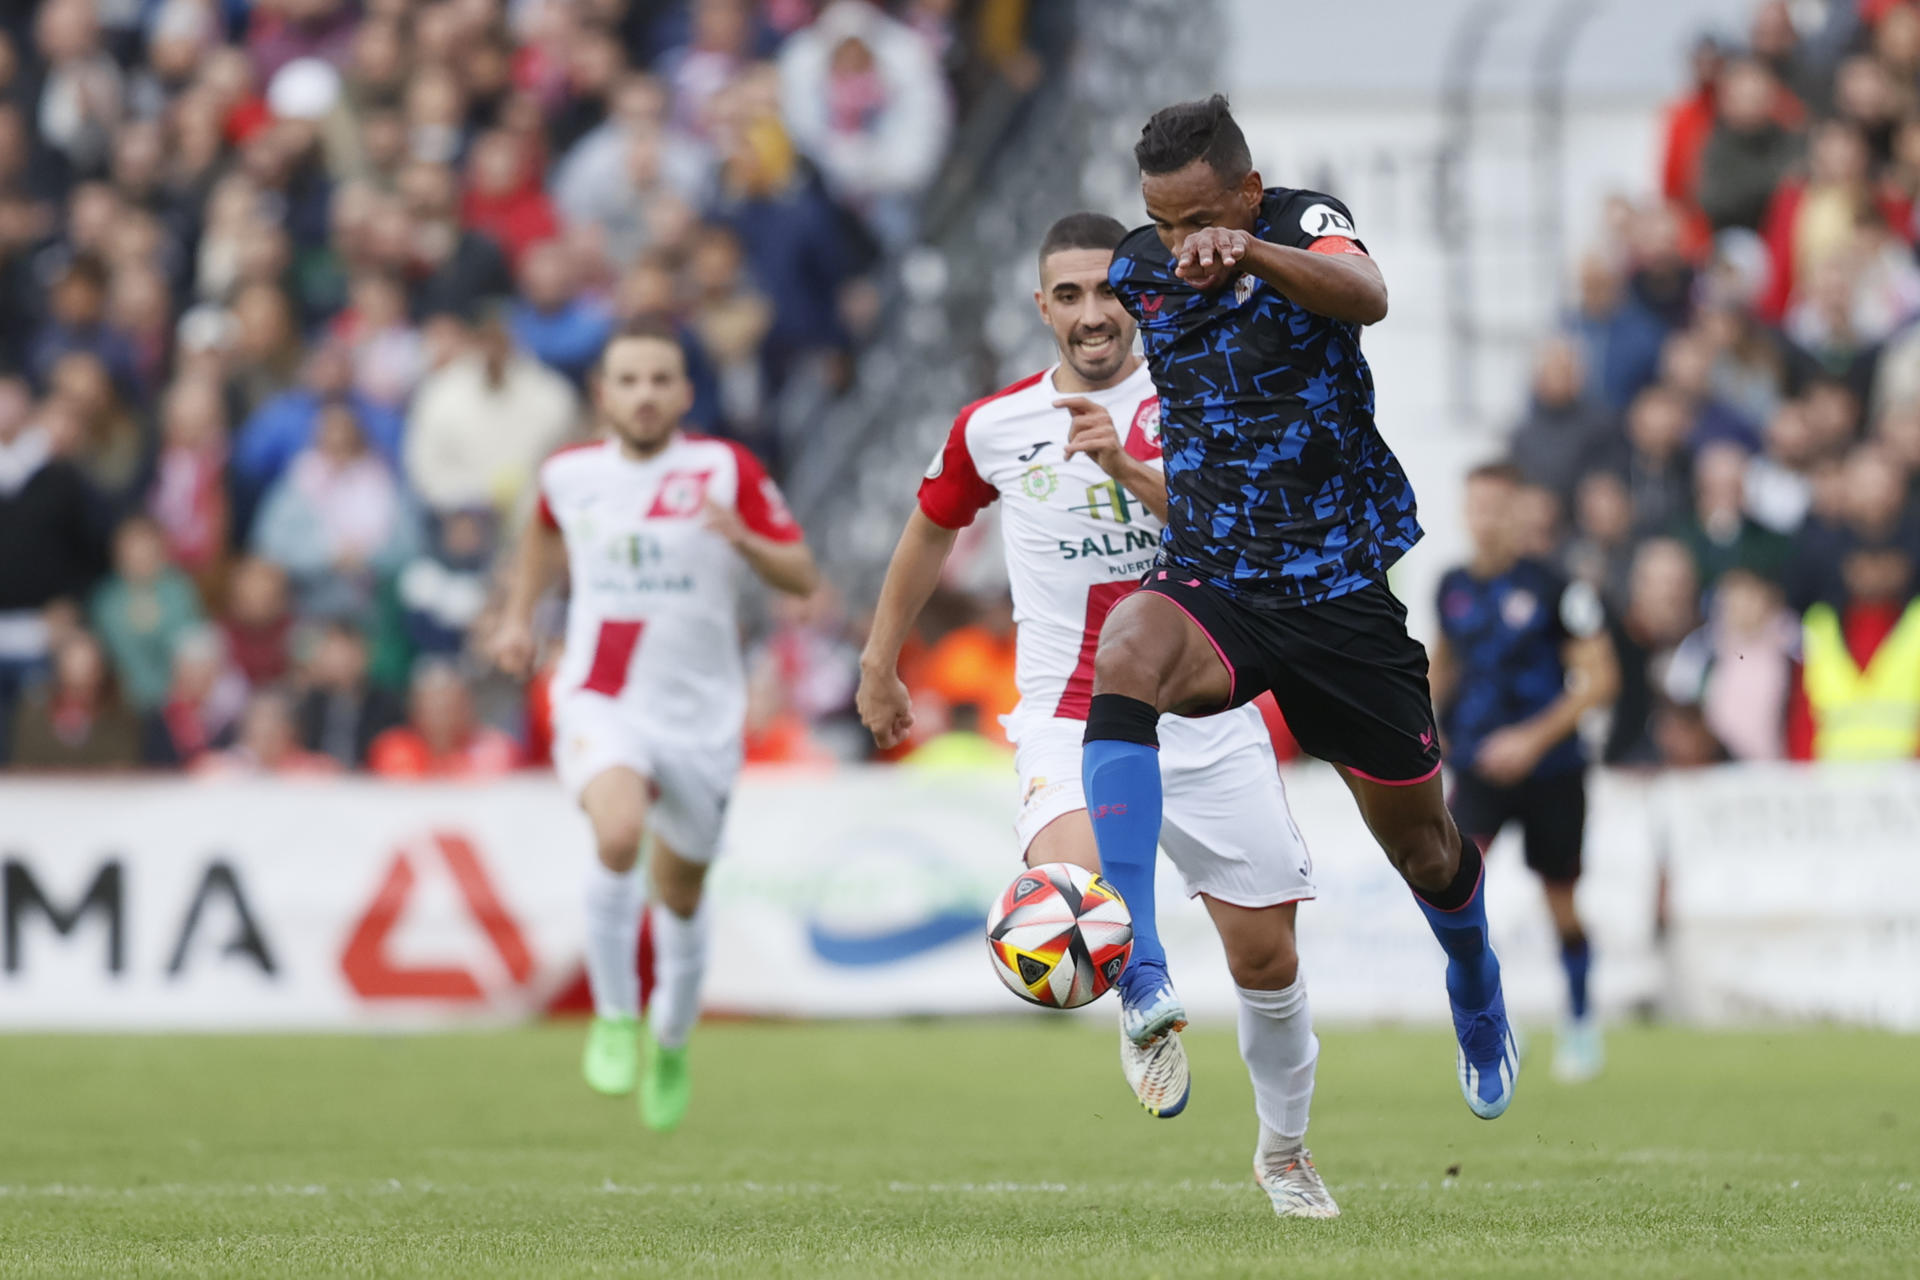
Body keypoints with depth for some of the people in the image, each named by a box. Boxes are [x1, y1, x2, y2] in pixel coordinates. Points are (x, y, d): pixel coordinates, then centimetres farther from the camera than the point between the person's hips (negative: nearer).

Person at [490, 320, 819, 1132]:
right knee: (619, 837, -30)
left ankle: (671, 1043, 41)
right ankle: (614, 1019, -12)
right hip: (600, 703, 0)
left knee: (681, 895, 13)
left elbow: (803, 578, -7)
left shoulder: (726, 470, -6)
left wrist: (743, 539, -25)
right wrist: (518, 615, 19)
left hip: (701, 718, 0)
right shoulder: (569, 474, 2)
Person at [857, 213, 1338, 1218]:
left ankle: (1284, 1153, 27)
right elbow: (931, 531, 21)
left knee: (1265, 952, 2)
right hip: (1070, 717, 0)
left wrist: (1127, 467, -31)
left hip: (1204, 715, 1)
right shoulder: (994, 427, 4)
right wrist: (878, 666, 26)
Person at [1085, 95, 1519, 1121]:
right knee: (1126, 650, -36)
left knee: (1421, 841, 10)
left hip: (1348, 584, -1)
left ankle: (1479, 1003, 46)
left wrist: (1250, 251, -50)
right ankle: (1139, 974, -48)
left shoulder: (1305, 225, -9)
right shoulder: (1133, 273, 2)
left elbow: (1366, 295, -35)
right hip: (1213, 583, 1)